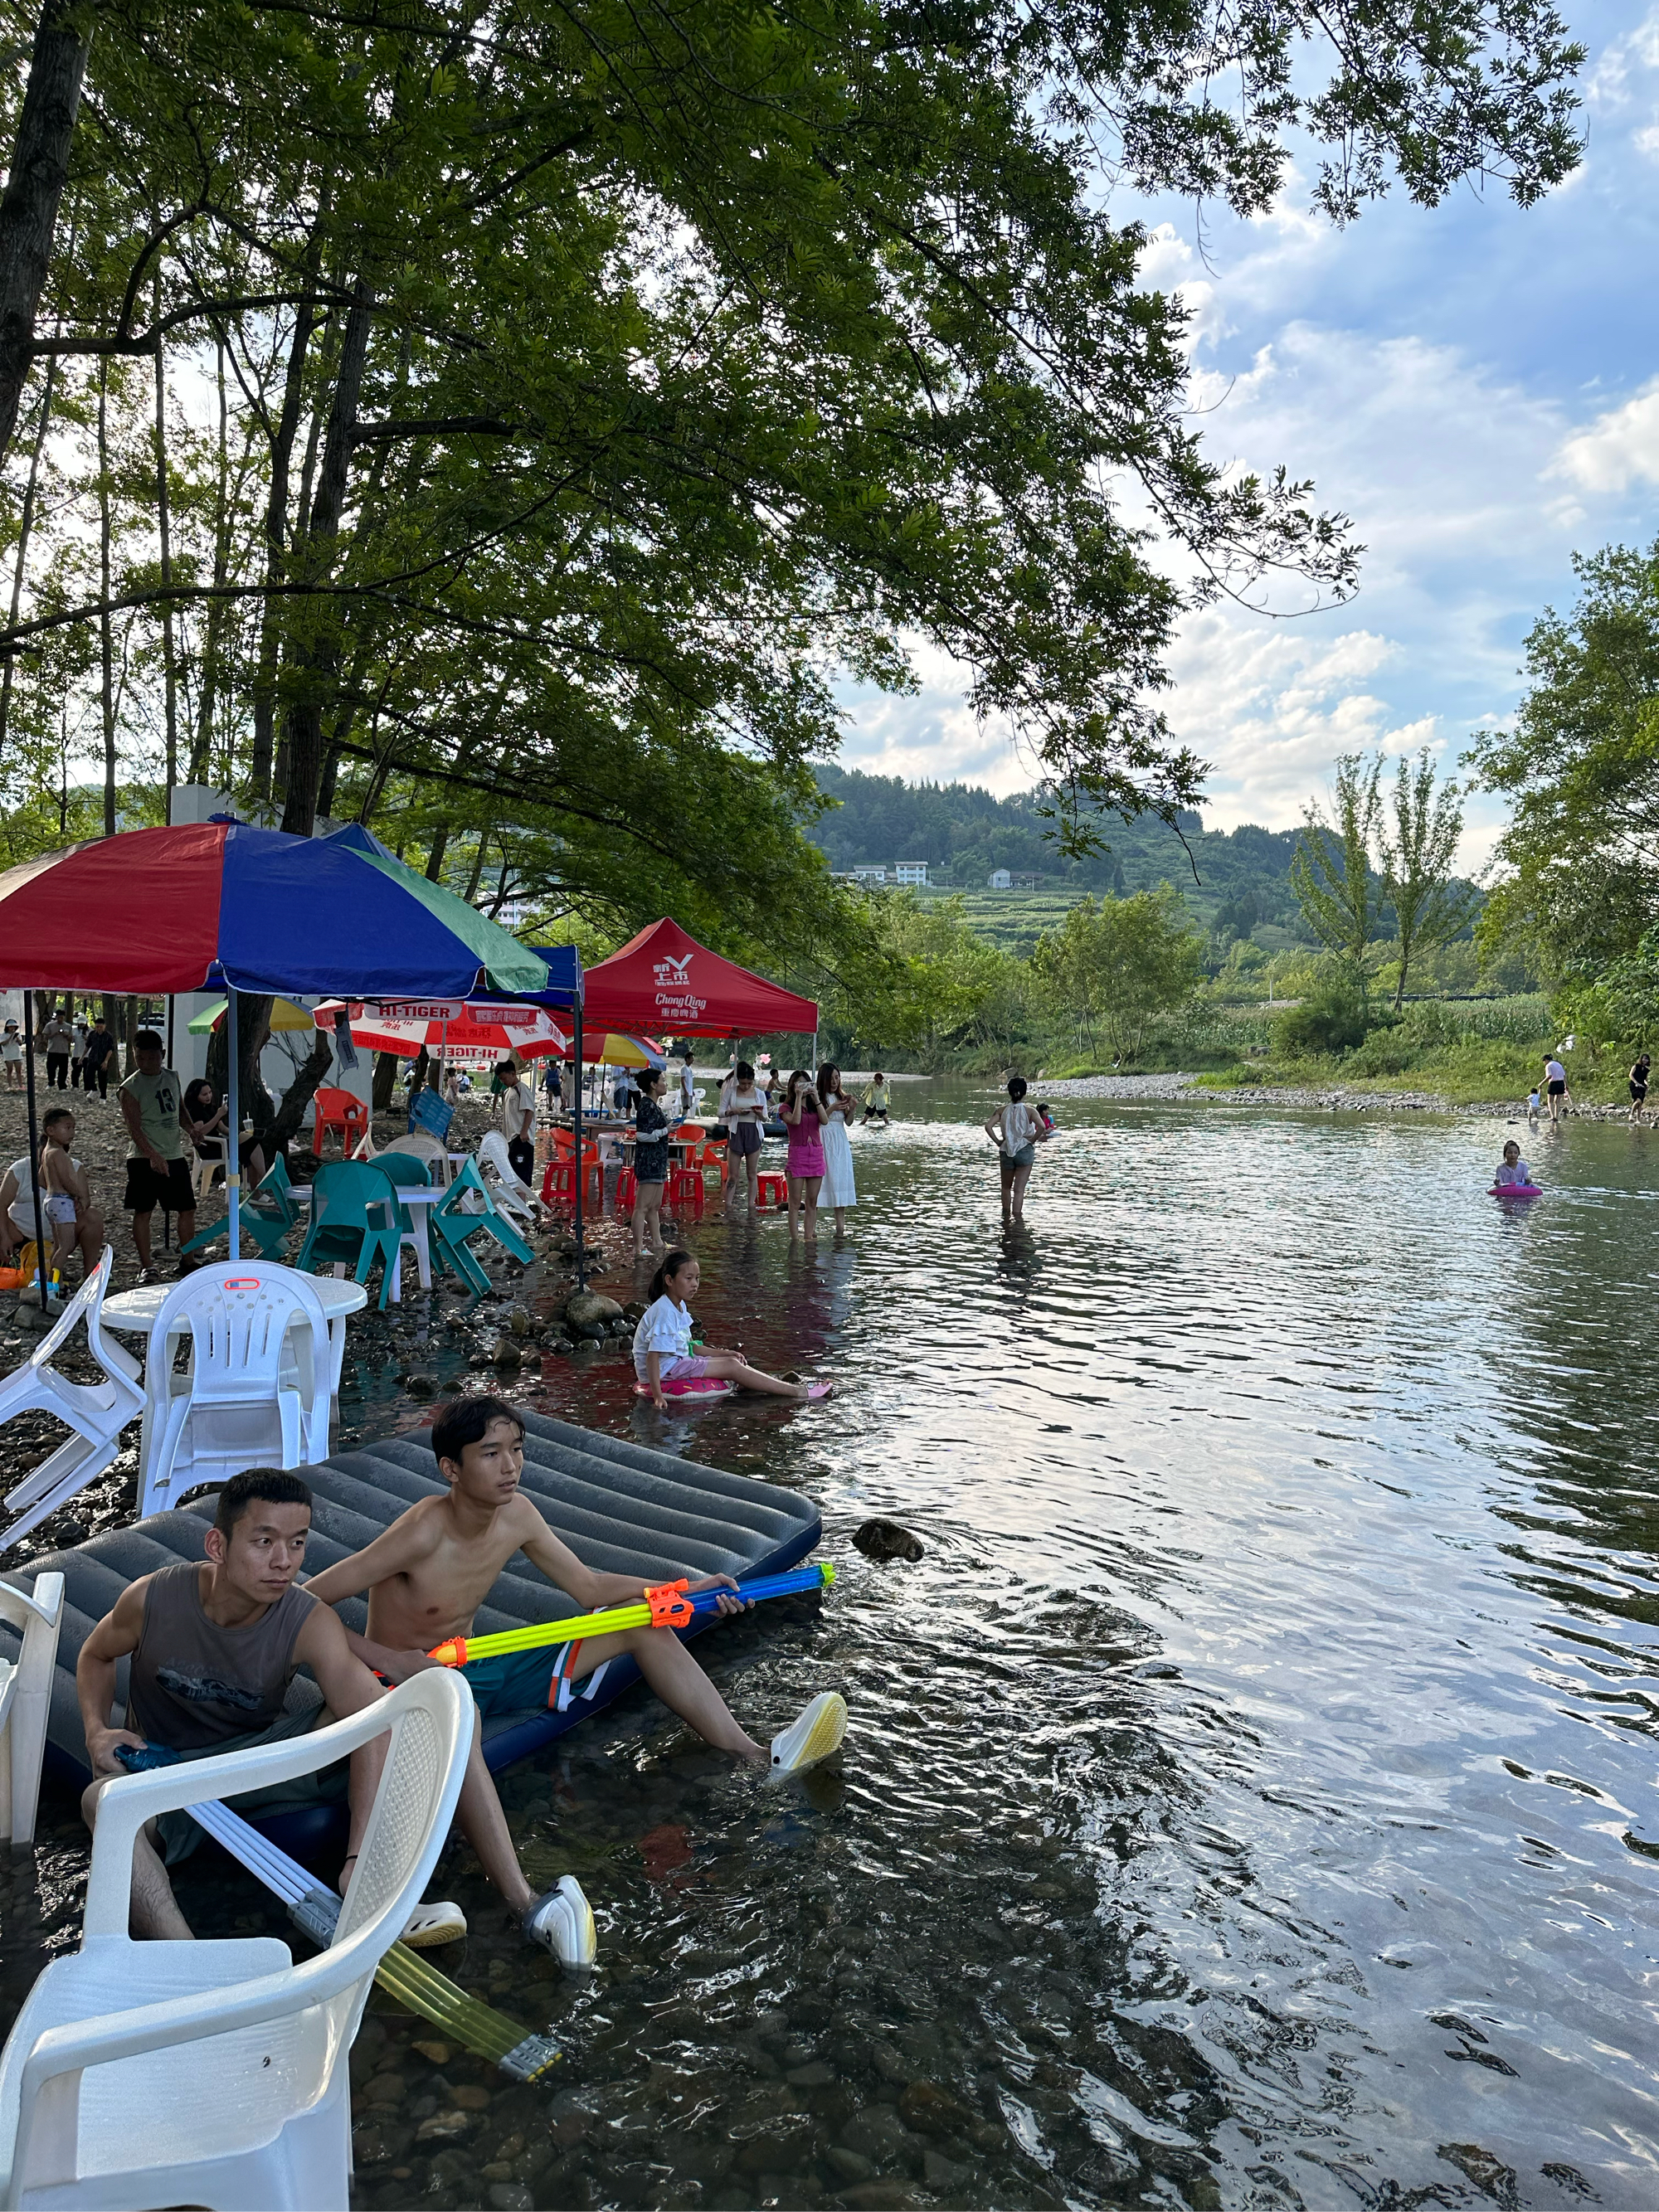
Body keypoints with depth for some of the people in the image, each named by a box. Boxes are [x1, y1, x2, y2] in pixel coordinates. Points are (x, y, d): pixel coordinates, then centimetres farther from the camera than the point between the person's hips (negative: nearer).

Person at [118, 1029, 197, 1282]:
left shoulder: (172, 1077, 10)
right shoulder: (130, 1088, -8)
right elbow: (134, 1127, -17)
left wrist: (190, 1129, 2)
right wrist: (153, 1156, -30)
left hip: (175, 1156, 6)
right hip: (145, 1160, -6)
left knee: (188, 1209, 9)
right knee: (143, 1212, -1)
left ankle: (188, 1261, 22)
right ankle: (145, 1266, 7)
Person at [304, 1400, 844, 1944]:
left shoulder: (516, 1515, -6)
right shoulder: (423, 1532, -26)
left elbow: (588, 1586, 4)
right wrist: (385, 1657, -33)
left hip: (476, 1667, 8)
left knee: (642, 1623, 2)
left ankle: (755, 1756, 1)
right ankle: (527, 1906, -56)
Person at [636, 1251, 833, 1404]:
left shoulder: (679, 1307, 10)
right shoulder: (664, 1312, -21)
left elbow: (687, 1346, 17)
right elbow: (653, 1355, -27)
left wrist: (724, 1353, 11)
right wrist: (658, 1397, -32)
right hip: (665, 1368, -10)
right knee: (732, 1366, -13)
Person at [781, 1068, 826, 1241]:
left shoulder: (814, 1105, 15)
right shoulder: (787, 1107, 3)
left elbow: (824, 1121, -5)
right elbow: (795, 1120, -18)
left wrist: (816, 1098, -7)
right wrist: (799, 1097, -13)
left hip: (816, 1153, 4)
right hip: (797, 1153, -4)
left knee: (812, 1201, 6)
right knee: (795, 1201, -4)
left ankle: (809, 1236, 10)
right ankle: (793, 1238, -1)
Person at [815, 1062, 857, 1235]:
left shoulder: (841, 1096, 10)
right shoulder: (817, 1097, -5)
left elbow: (848, 1123, 8)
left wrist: (851, 1111, -10)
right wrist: (831, 1109, -19)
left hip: (840, 1143, 5)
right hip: (823, 1142, -5)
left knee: (841, 1180, 3)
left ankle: (840, 1226, 5)